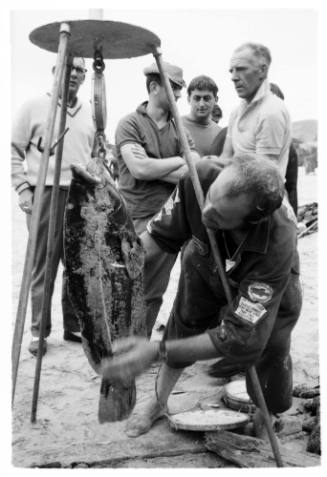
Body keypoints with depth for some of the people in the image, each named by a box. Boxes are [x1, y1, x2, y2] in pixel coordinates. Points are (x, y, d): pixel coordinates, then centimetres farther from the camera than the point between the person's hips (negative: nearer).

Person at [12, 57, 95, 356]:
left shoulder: (90, 113, 14)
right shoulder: (34, 107, 2)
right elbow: (14, 151, 2)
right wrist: (22, 188, -6)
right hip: (45, 195, -4)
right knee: (43, 267, -1)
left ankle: (75, 325, 19)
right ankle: (39, 332, 9)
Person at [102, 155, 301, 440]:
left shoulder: (277, 246, -46)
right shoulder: (199, 177, -37)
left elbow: (240, 337, -42)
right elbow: (161, 234, -18)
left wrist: (156, 351, -48)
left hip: (272, 295, -2)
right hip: (205, 269, 3)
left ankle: (265, 423, 35)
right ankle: (158, 401, 36)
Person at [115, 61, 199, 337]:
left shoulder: (179, 128, 14)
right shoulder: (130, 124, -2)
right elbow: (139, 169, -17)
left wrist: (154, 168, -11)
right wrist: (178, 161, -6)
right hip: (137, 220, -5)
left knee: (154, 293, 10)